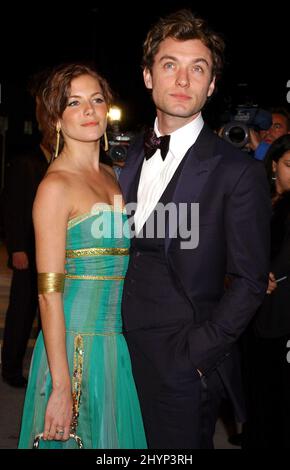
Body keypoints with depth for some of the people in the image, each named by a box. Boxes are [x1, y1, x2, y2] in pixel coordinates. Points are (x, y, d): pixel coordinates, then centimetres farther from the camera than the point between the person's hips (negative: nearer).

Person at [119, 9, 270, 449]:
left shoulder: (239, 171, -11)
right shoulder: (133, 156, 8)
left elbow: (249, 282, -10)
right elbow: (124, 249, 11)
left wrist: (195, 352, -13)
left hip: (185, 363, -5)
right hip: (128, 352, 5)